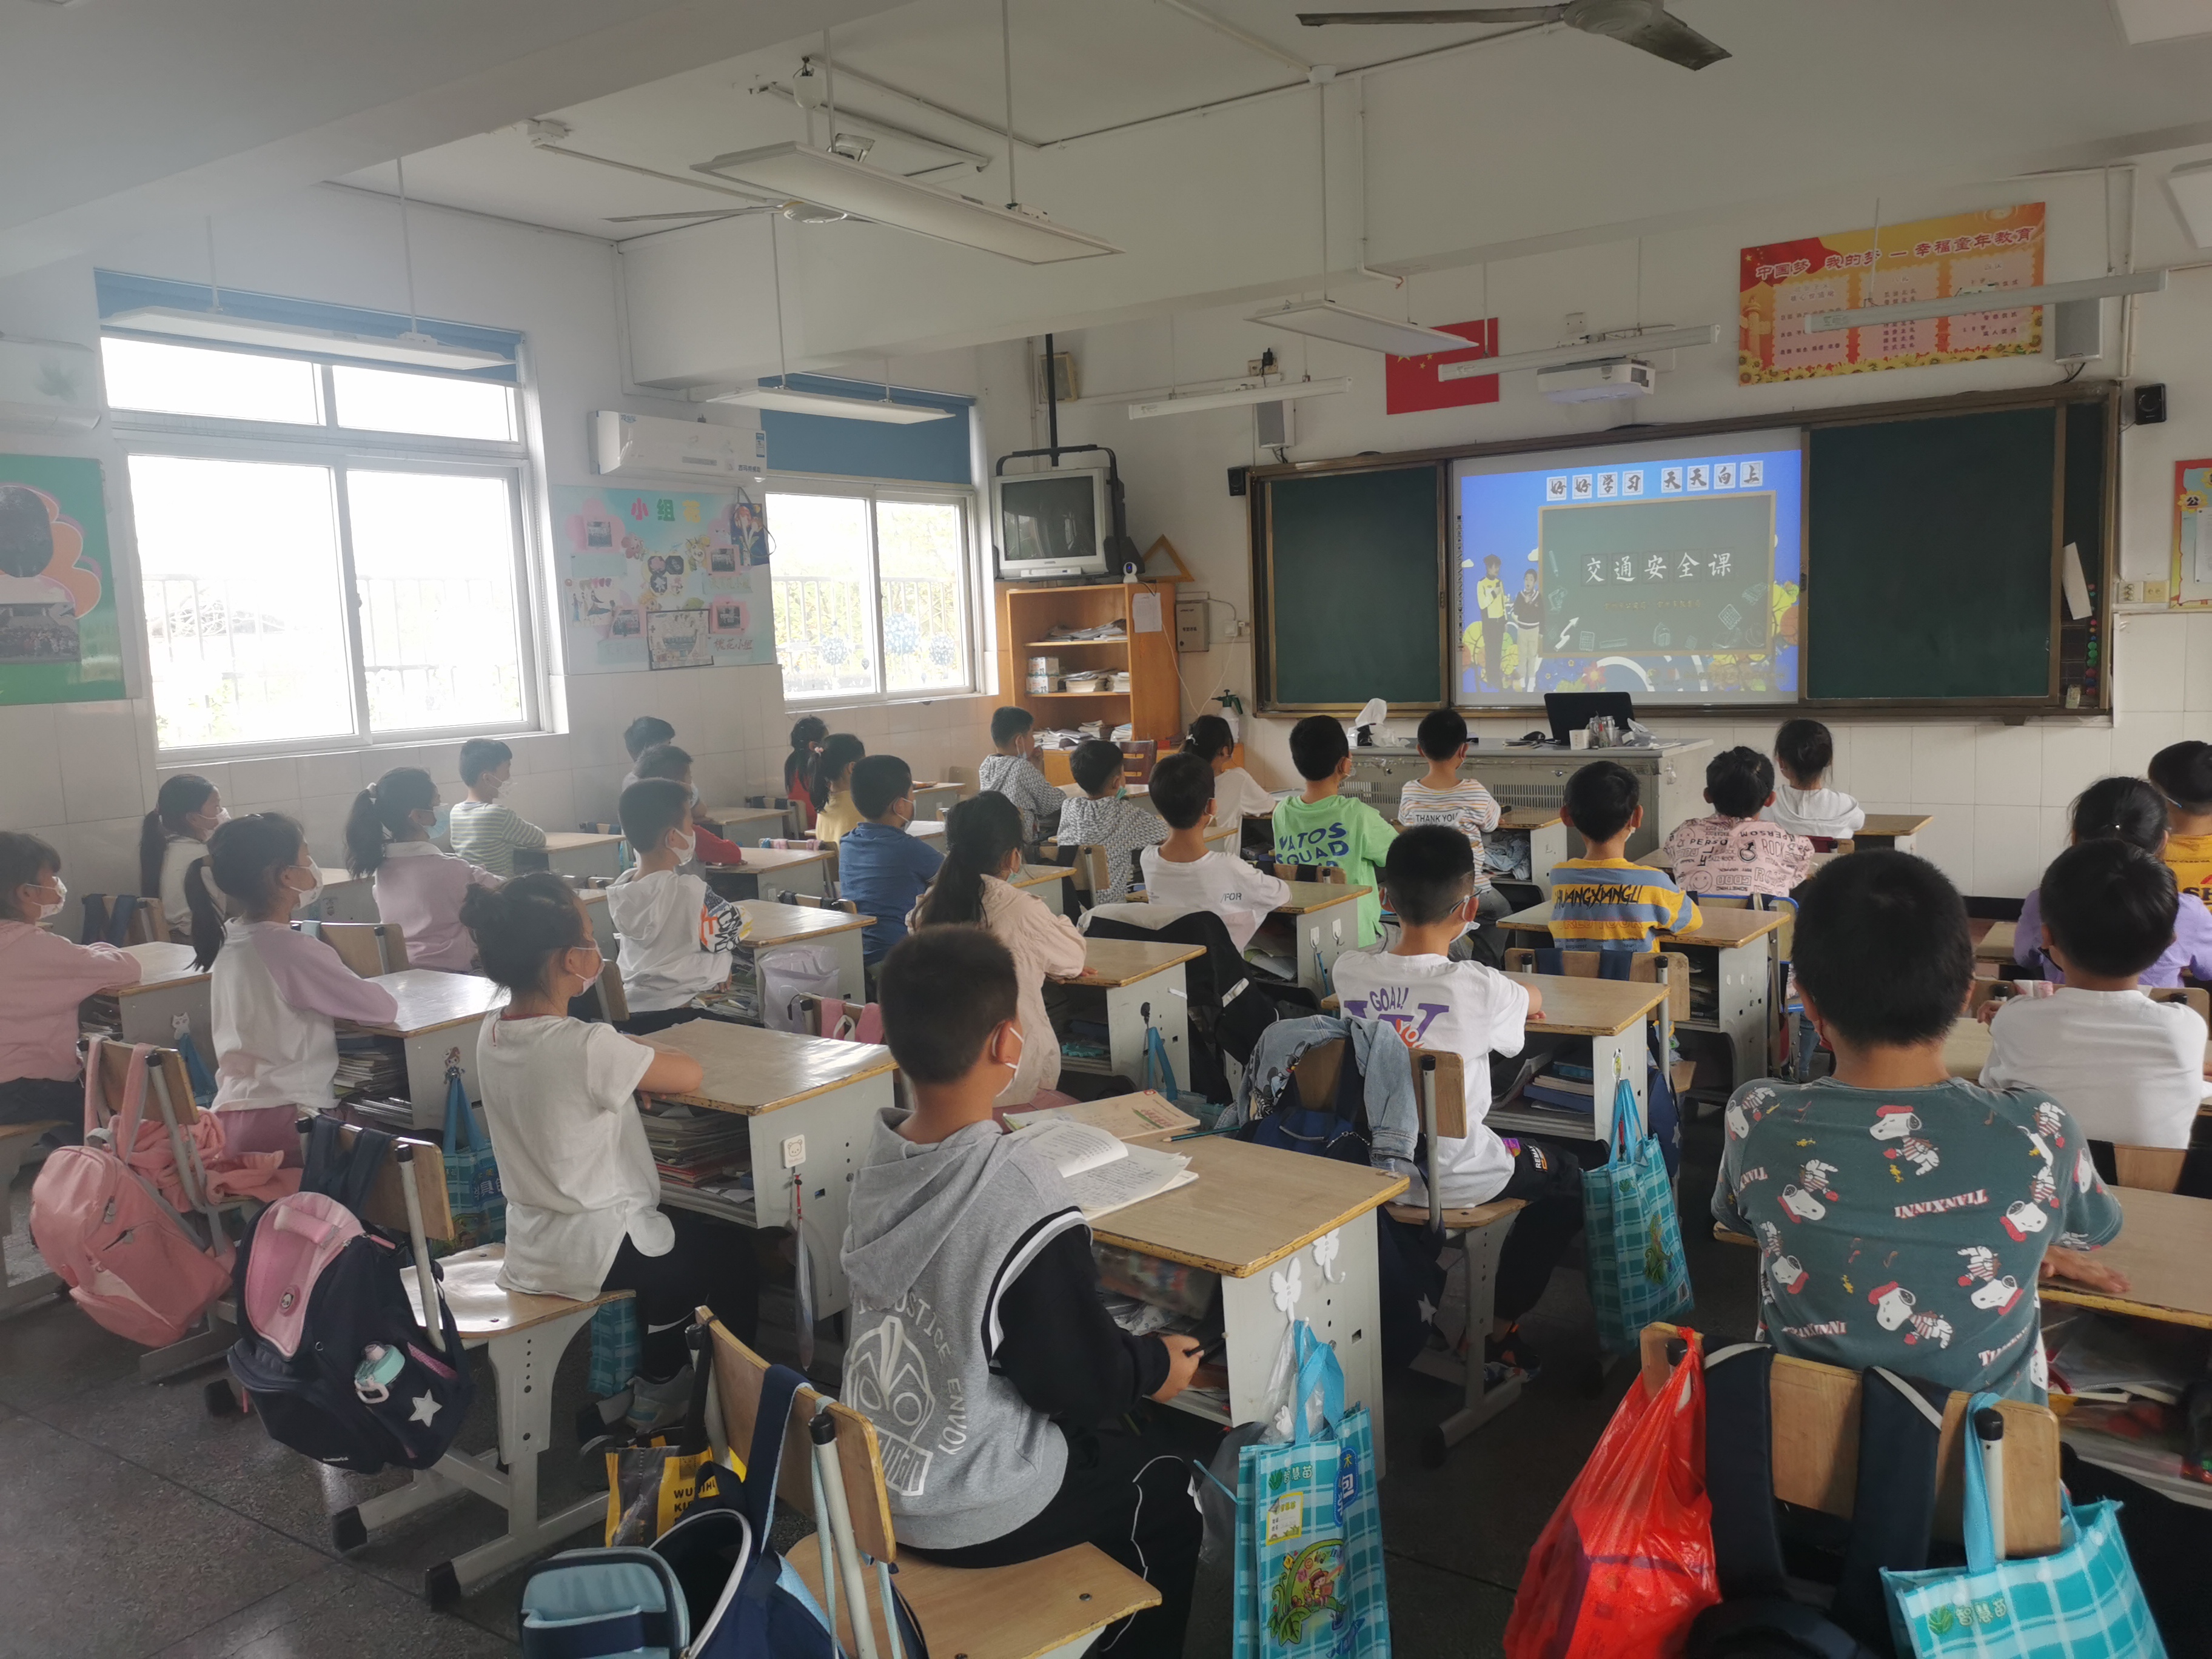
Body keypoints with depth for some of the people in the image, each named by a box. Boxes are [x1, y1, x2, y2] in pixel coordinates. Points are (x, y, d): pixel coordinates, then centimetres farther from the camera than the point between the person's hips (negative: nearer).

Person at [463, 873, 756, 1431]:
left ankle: (655, 1385, 41)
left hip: (529, 1247, 8)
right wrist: (643, 1053, 1)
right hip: (596, 1253, -8)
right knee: (734, 1257, 18)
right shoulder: (589, 1048, -29)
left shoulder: (492, 1032, -4)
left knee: (679, 1229, 32)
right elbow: (691, 1075, -16)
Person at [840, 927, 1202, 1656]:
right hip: (969, 1515, -6)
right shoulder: (1023, 1196, -32)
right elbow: (1081, 1384, -18)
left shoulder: (877, 1156, -10)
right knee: (1167, 1484, 19)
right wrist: (1157, 1366, -1)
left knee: (1110, 1440, 29)